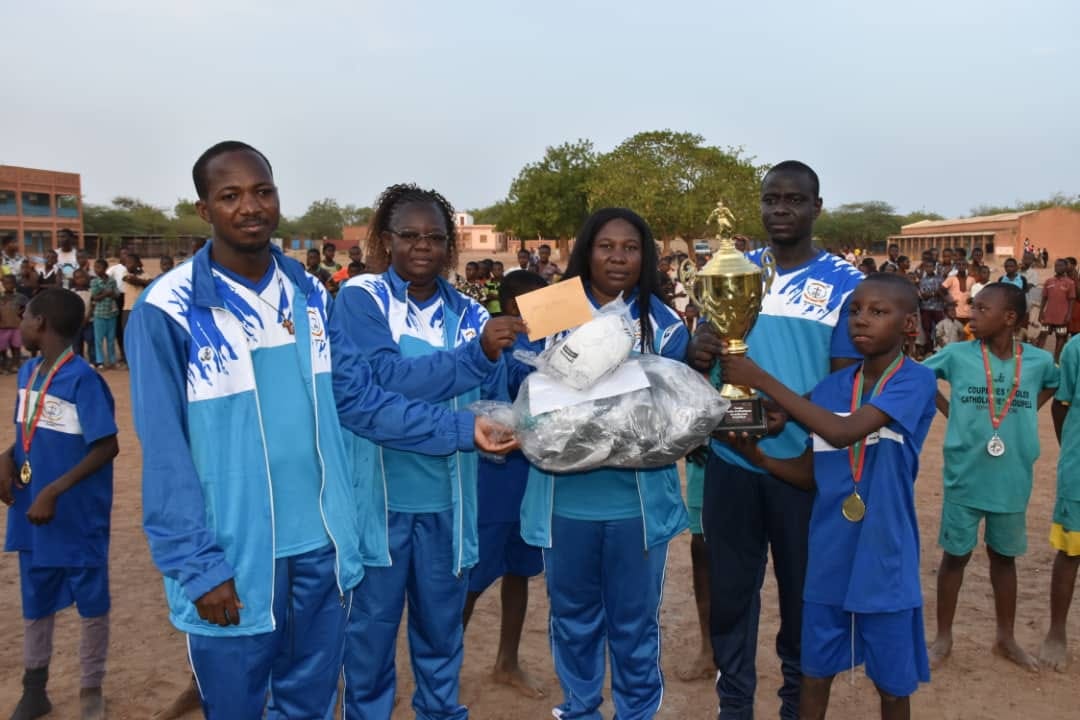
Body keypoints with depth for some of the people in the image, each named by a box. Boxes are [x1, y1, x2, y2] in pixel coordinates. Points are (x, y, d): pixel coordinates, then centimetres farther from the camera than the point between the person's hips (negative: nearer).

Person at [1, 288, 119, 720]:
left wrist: (54, 492, -23)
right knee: (35, 603, 19)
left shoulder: (82, 379, -19)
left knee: (92, 603, 9)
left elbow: (107, 447, -20)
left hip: (78, 518, -7)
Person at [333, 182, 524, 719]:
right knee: (371, 623, 10)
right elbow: (379, 382, -22)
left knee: (441, 620, 18)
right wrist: (476, 355, -30)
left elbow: (492, 401, -3)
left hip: (446, 495, 3)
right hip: (378, 492, -3)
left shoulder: (467, 313, 3)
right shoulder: (359, 299, -7)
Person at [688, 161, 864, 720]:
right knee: (730, 587, 11)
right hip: (730, 459, 2)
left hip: (804, 463, -2)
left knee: (803, 589, 14)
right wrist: (697, 354, -17)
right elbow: (702, 353, 8)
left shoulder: (844, 282, -3)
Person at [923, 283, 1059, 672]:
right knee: (955, 555, 9)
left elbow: (1055, 385, 18)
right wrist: (947, 408, -3)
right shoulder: (956, 355, -9)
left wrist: (1025, 412, 4)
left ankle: (1006, 637, 34)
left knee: (1005, 556, 17)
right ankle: (943, 637, 23)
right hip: (965, 477, -2)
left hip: (1012, 479, 2)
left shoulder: (1039, 360, -5)